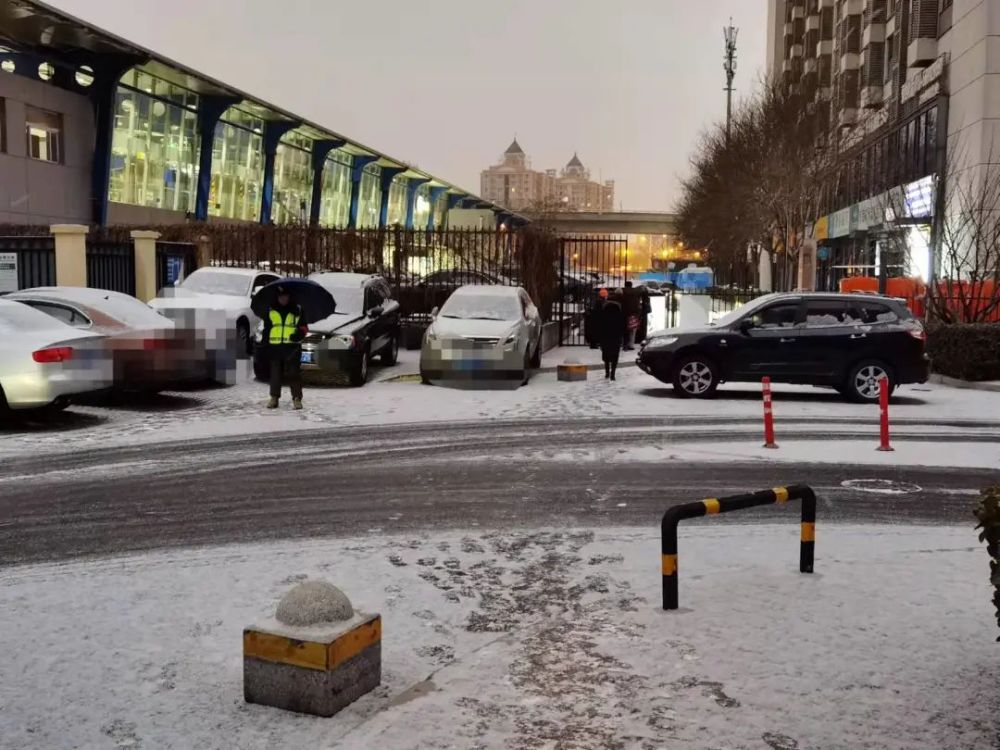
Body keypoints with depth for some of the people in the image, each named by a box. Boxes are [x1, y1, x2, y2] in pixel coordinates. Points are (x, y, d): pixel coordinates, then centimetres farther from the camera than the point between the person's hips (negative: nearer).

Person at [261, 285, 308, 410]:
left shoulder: (297, 310, 8)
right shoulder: (270, 310, 11)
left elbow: (304, 327, 8)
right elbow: (266, 328, 13)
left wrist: (299, 333, -12)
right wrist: (264, 342, 6)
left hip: (292, 346, -2)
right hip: (274, 346, 2)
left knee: (293, 373, -5)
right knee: (275, 373, 6)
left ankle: (297, 398, -2)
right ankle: (274, 397, 12)